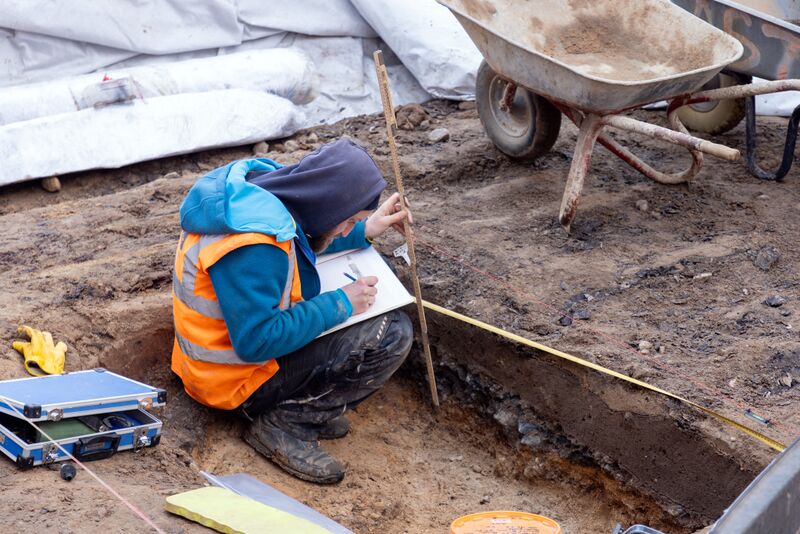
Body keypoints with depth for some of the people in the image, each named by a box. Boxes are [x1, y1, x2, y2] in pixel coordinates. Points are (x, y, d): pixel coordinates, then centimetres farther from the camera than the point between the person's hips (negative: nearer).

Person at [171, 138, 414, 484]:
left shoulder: (252, 189, -2)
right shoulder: (251, 248, -32)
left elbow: (300, 244, 18)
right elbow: (256, 342, -29)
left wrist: (364, 232, 10)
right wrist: (340, 304, -22)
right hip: (238, 380, -10)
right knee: (392, 334, -16)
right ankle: (287, 423, -10)